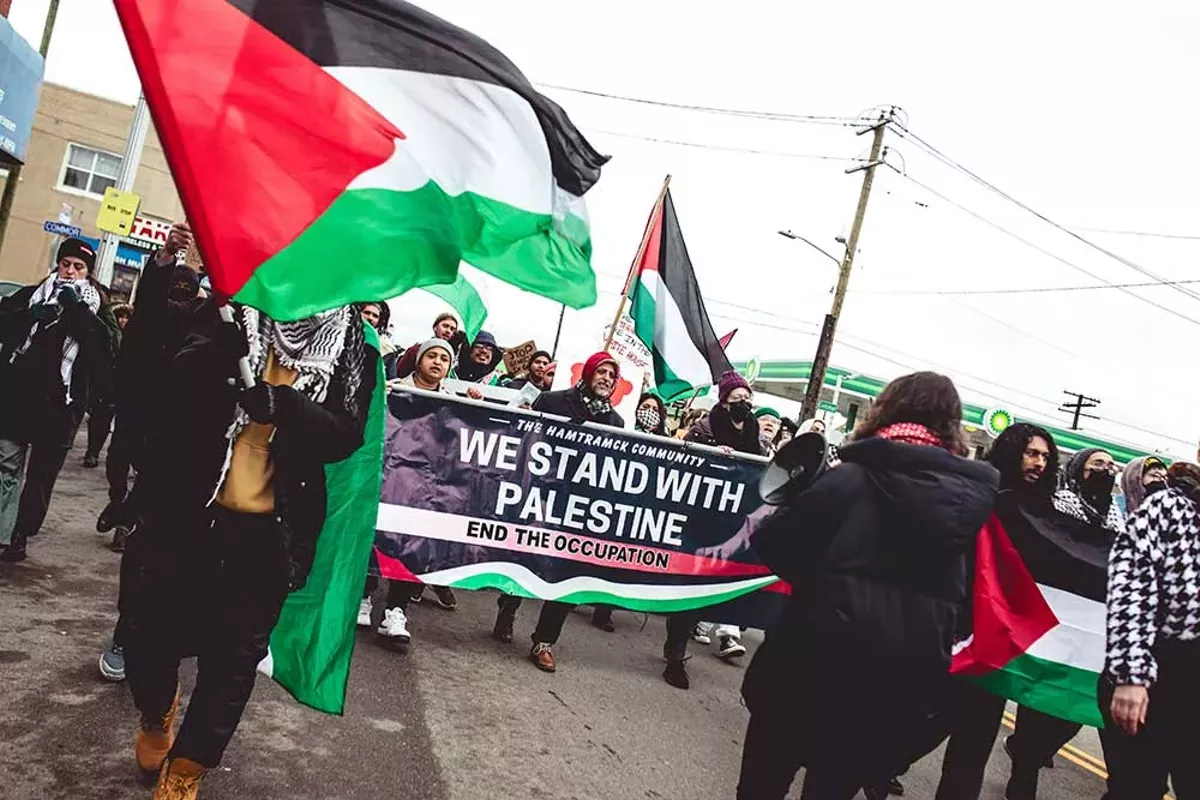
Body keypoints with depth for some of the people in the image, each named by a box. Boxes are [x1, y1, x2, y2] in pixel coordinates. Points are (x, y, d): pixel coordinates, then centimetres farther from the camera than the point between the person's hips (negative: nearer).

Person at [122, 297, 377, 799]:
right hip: (187, 515, 1)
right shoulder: (236, 309, 0)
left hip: (268, 533, 0)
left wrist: (279, 402, -31)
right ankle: (157, 713, 45)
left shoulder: (353, 345, -1)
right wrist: (225, 347, -33)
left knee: (233, 659, 9)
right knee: (152, 635, 11)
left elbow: (345, 434, -13)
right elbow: (177, 387, -12)